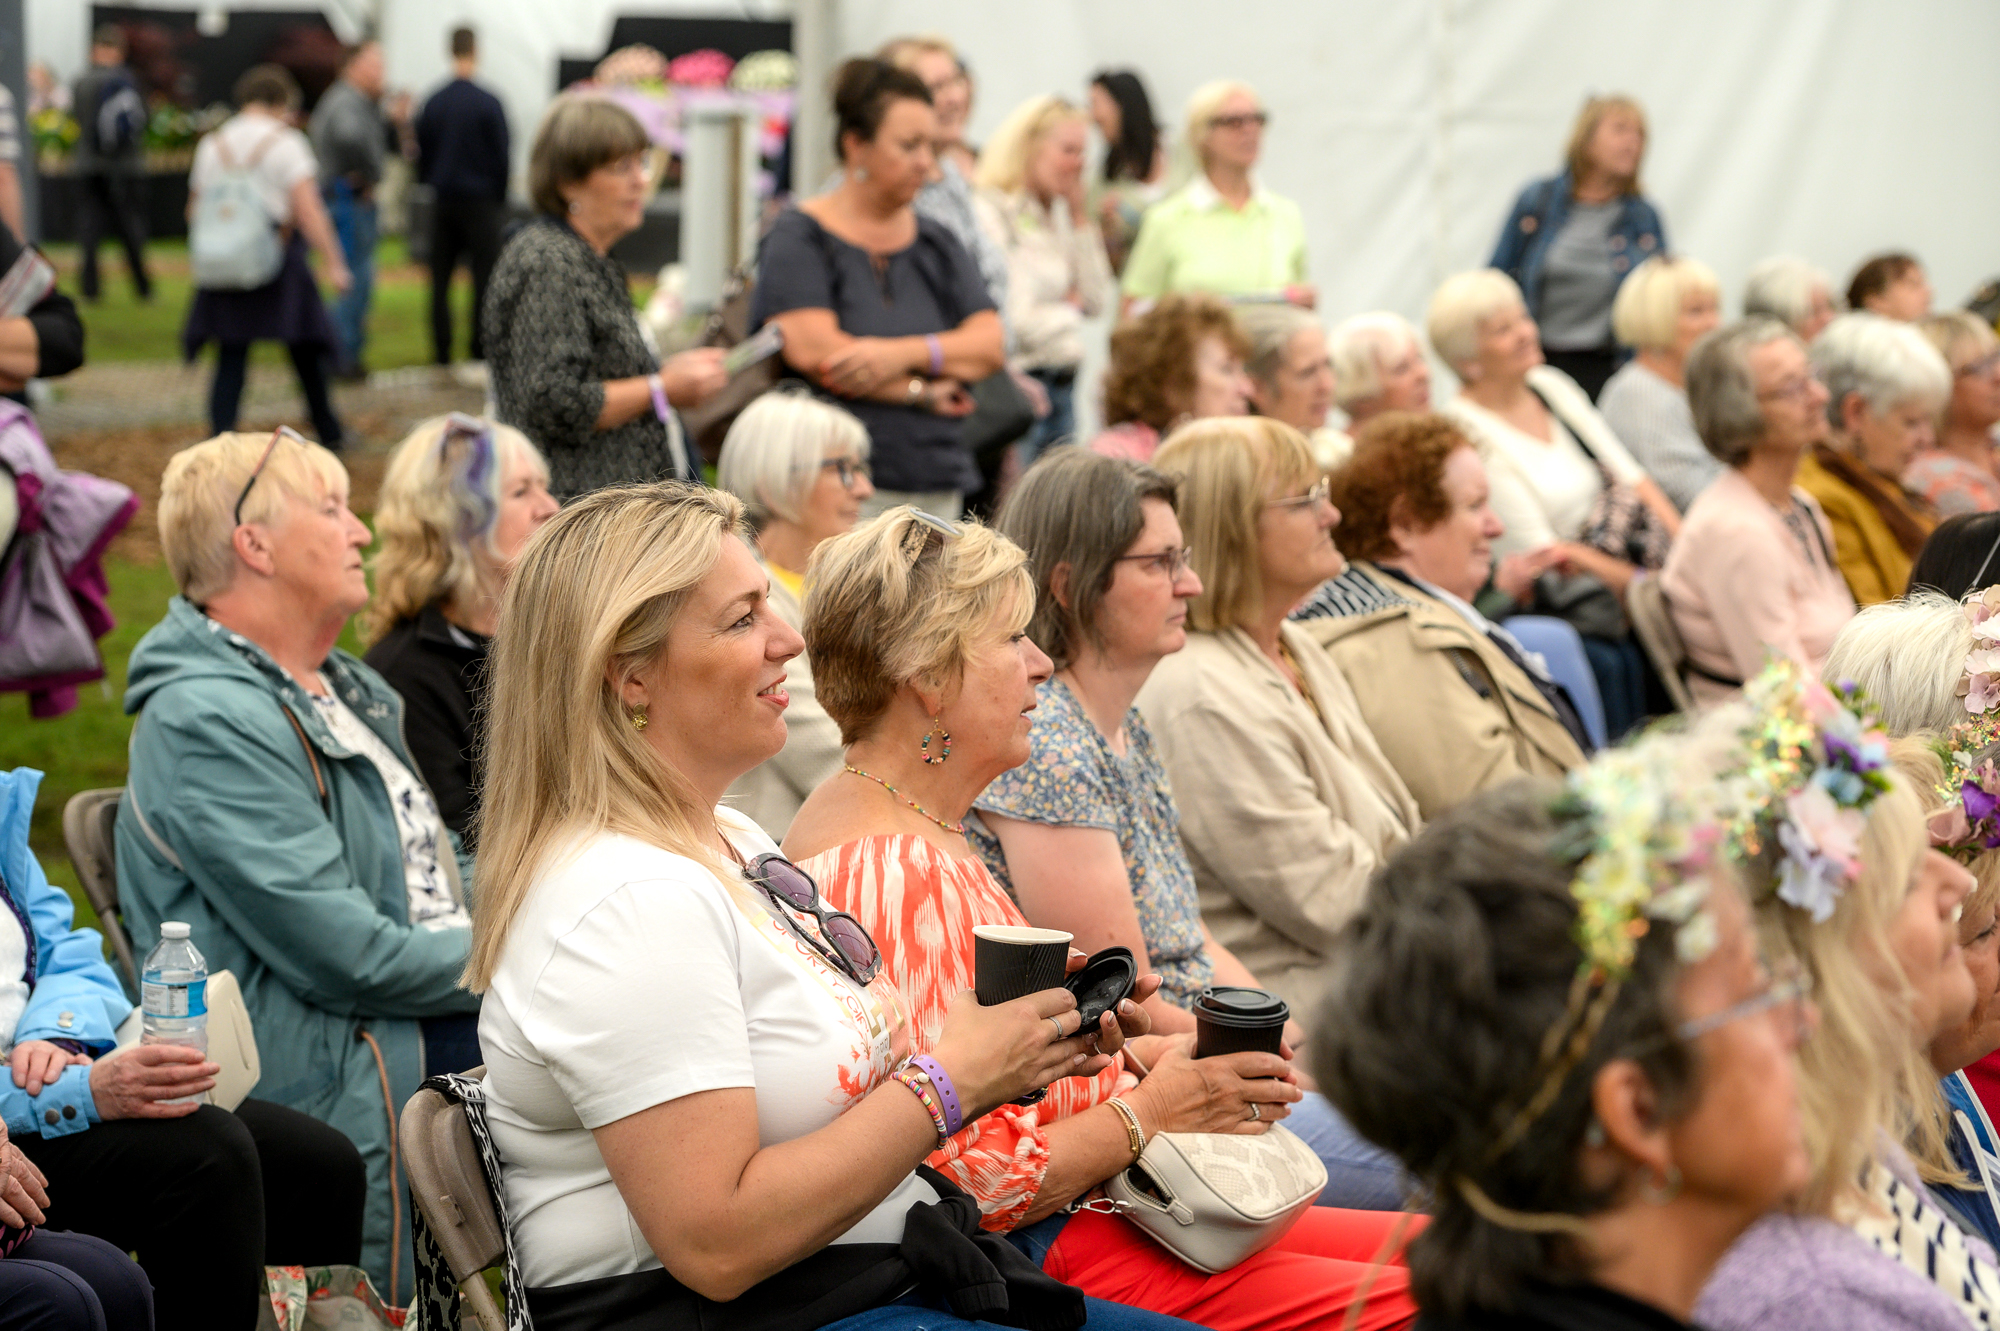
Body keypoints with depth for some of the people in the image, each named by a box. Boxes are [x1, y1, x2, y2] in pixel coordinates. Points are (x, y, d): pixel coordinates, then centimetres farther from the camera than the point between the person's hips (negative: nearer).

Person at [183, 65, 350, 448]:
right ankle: (328, 434, 25)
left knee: (230, 359, 3)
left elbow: (194, 209, 14)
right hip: (280, 261, -3)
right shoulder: (286, 143, -6)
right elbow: (308, 210, -14)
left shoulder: (211, 145, 8)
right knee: (306, 352, 12)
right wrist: (333, 263, -14)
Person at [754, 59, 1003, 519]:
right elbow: (812, 351, -11)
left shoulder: (936, 243, 18)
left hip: (936, 487, 5)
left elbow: (990, 346, 8)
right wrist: (923, 393, -3)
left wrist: (905, 353, -11)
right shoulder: (799, 237, 2)